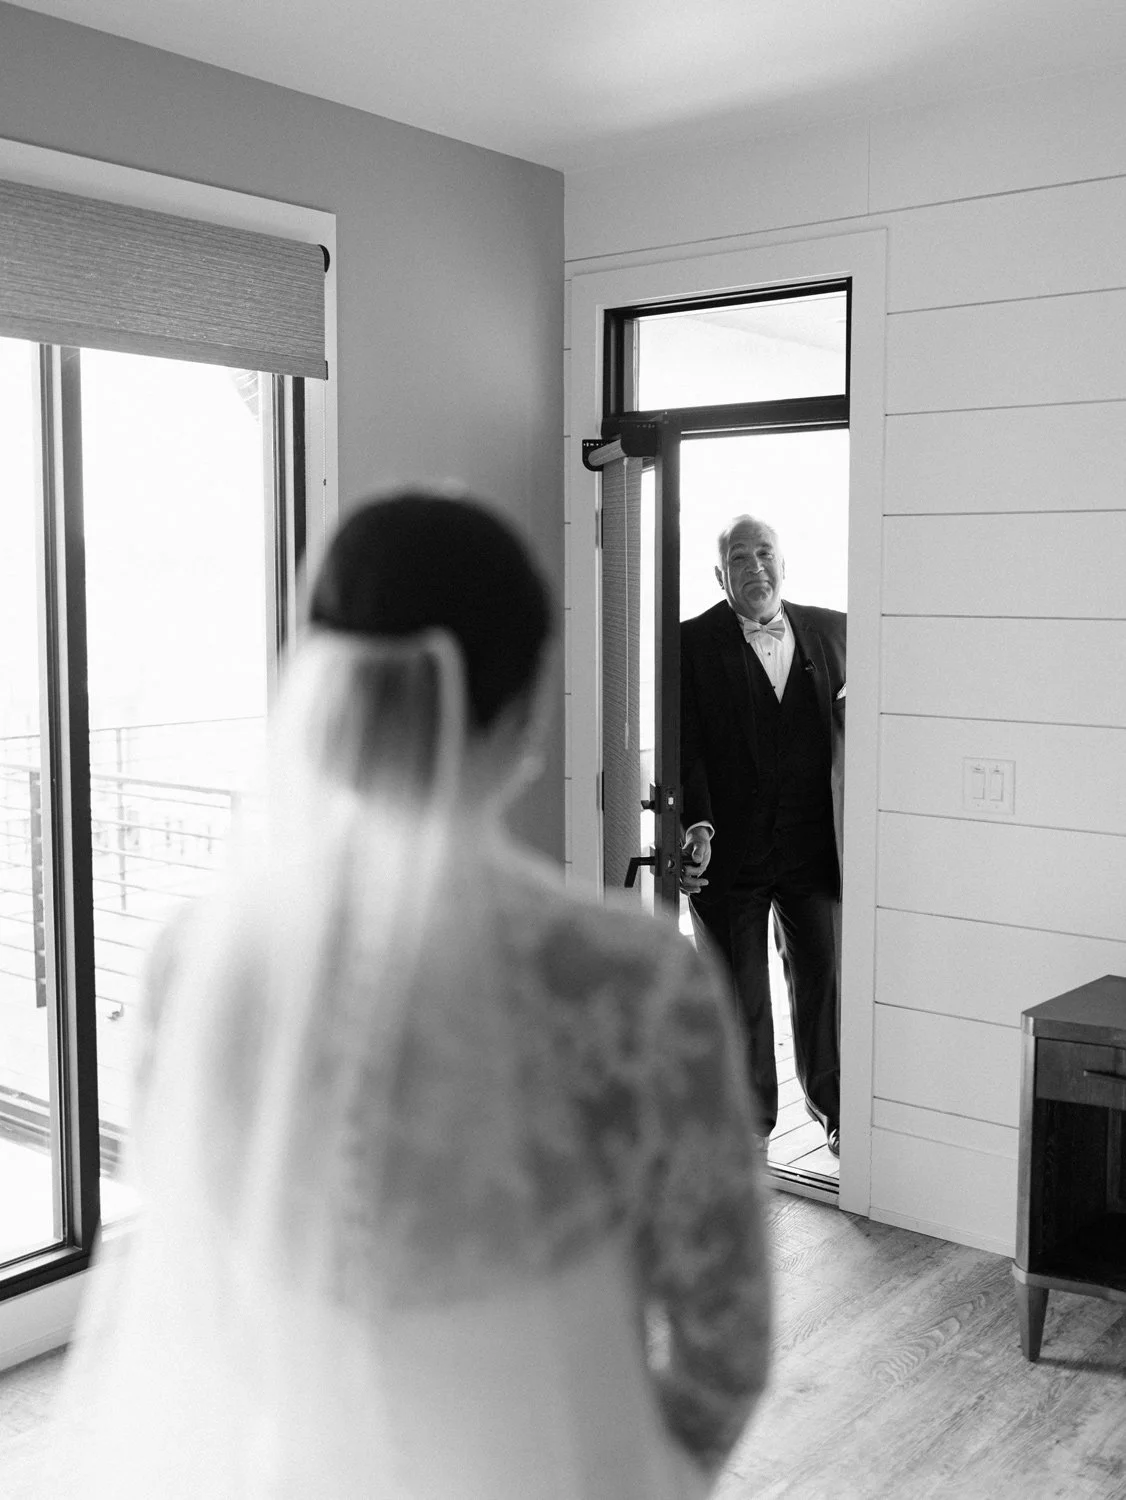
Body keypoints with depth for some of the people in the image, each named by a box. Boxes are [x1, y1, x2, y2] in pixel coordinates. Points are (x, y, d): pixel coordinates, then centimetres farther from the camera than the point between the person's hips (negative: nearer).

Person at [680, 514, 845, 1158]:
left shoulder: (831, 630, 8)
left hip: (813, 846, 2)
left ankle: (835, 1110, 28)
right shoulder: (694, 643, -2)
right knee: (737, 992, 10)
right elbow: (687, 745, -8)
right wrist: (697, 826, -19)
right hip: (730, 851, -2)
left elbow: (850, 724, 15)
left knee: (824, 978, 9)